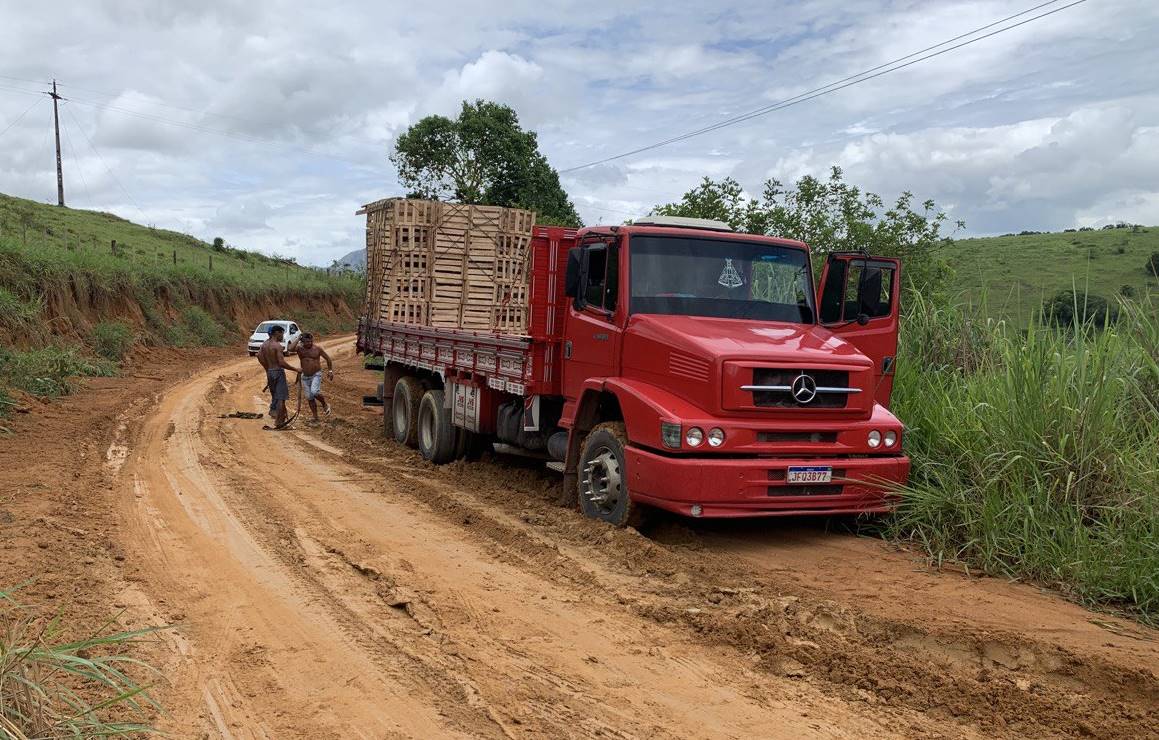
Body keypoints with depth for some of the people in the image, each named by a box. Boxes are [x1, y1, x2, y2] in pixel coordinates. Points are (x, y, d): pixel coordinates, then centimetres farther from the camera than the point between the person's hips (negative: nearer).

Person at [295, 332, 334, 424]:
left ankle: (325, 404, 2)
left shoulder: (317, 348, -9)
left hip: (316, 375, -3)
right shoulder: (299, 348, -5)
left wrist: (330, 370, -3)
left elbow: (328, 358, 2)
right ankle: (315, 418, 16)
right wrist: (298, 340, -22)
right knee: (309, 398, 6)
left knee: (314, 392, -26)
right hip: (305, 377, 3)